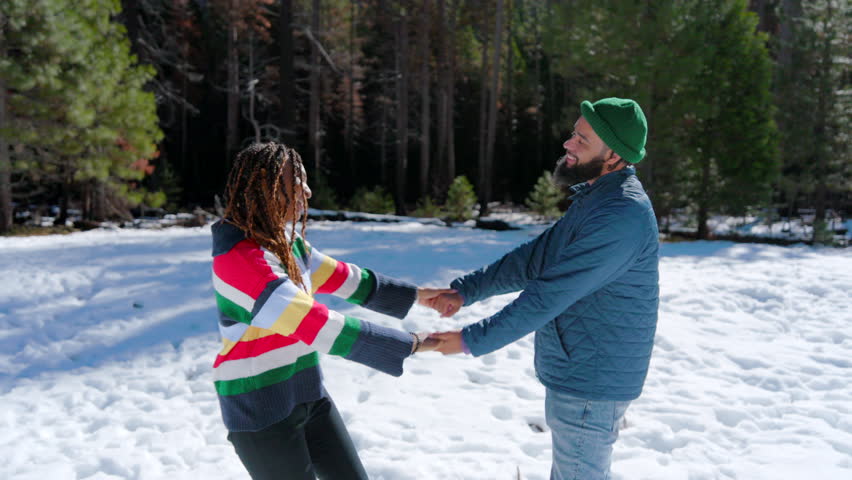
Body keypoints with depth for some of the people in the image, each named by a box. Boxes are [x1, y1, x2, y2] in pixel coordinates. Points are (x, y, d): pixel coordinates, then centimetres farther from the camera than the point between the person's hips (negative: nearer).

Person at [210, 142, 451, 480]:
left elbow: (342, 277, 14)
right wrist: (405, 344, -27)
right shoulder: (240, 257, -25)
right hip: (258, 406, -8)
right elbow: (311, 322, -31)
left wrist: (413, 295, 14)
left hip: (307, 392, 8)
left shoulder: (288, 242, 2)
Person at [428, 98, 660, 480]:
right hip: (575, 372, 10)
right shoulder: (594, 199, 8)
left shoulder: (622, 215, -26)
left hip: (591, 380, -10)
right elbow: (534, 258, 8)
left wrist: (473, 340, -22)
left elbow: (552, 294, -28)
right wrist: (464, 290, -1)